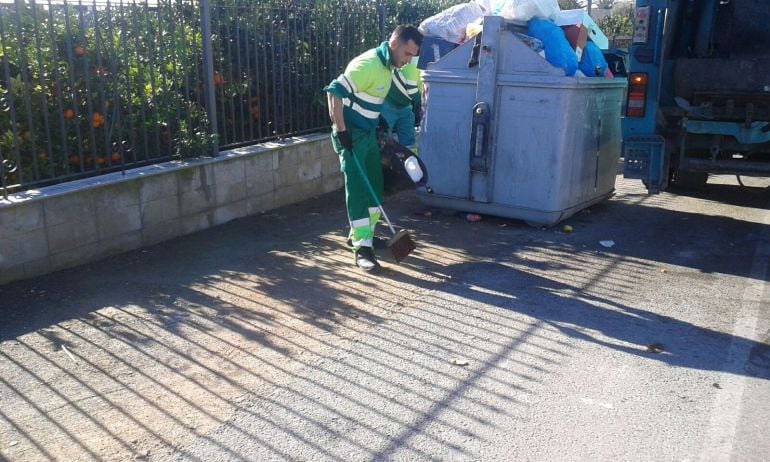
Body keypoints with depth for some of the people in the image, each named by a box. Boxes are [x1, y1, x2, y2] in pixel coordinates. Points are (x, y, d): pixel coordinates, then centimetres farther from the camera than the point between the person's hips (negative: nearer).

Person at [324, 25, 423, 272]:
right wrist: (341, 131, -25)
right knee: (358, 187, -9)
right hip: (351, 135, -9)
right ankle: (362, 247, -6)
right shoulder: (368, 64, -22)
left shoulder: (388, 65, 7)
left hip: (368, 133, 9)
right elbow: (334, 92, -26)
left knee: (375, 184, 12)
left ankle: (362, 233, 27)